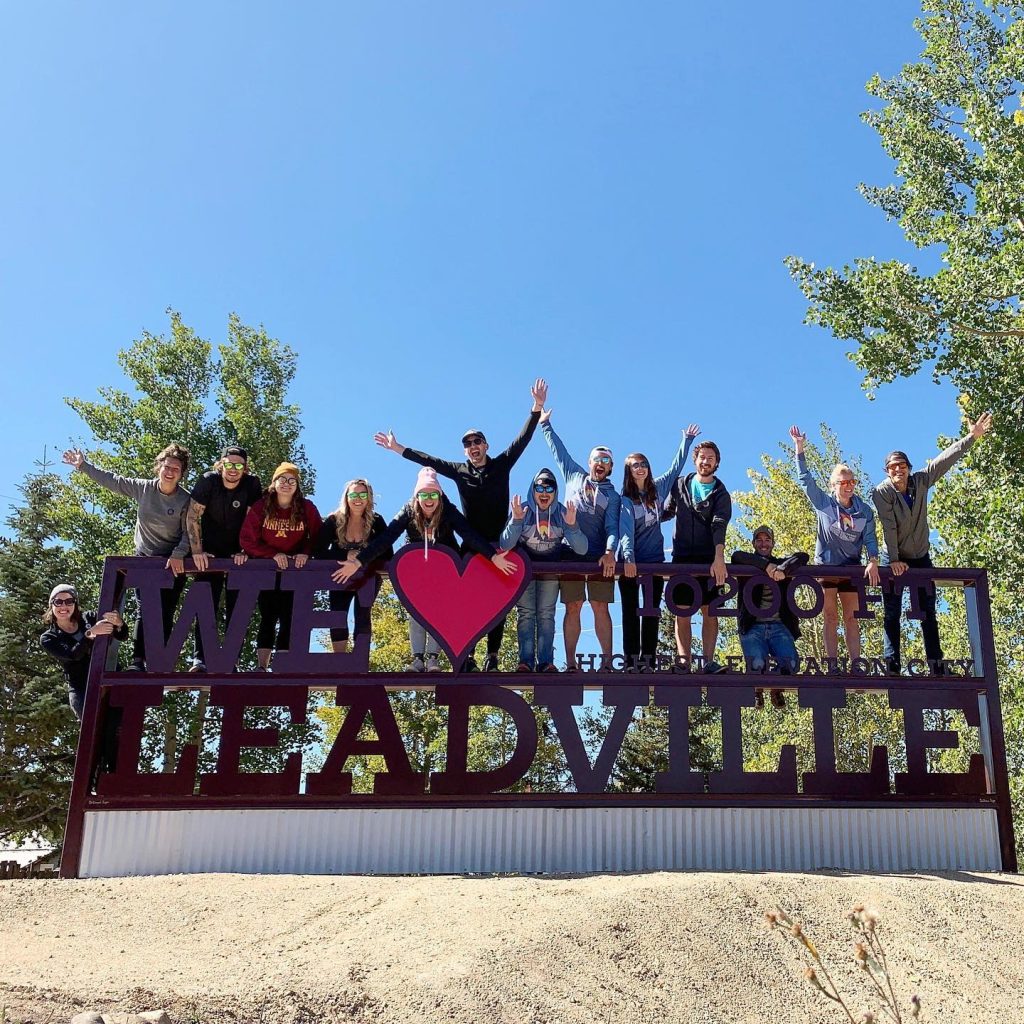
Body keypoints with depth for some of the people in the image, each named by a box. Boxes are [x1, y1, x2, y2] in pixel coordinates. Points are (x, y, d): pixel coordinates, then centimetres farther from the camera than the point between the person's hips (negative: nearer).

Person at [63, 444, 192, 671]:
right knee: (146, 609, -8)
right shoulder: (143, 488, -5)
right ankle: (138, 661, -9)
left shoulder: (186, 500, -13)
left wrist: (178, 554, -28)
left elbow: (189, 532, -13)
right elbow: (111, 480, 5)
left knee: (166, 613, -4)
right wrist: (83, 466, 8)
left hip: (173, 562, -2)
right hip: (145, 559, 2)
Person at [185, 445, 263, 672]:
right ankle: (200, 658, -12)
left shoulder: (252, 485, -12)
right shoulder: (208, 481, -13)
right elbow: (192, 517, -12)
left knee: (237, 607, -4)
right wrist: (197, 551, -16)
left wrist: (244, 552, -17)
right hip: (210, 552, 0)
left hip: (238, 553, 1)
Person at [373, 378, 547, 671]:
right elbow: (429, 460, 15)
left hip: (499, 543, -2)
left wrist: (537, 408, -11)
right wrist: (398, 449, 16)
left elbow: (522, 440, -2)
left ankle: (493, 655, -2)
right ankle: (467, 654, -6)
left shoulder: (501, 466, 4)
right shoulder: (459, 471, 10)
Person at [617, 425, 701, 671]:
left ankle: (647, 659, 2)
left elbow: (676, 467, 16)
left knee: (652, 611, 2)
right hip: (630, 561, -4)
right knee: (630, 611, -1)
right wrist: (628, 558, -32)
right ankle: (631, 659, -2)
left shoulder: (658, 488, 7)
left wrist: (687, 440, 17)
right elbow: (626, 531, -18)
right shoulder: (626, 500, -6)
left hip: (654, 560, 4)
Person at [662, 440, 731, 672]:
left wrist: (719, 558, -25)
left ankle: (708, 660, -4)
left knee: (709, 612, -3)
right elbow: (667, 512, 24)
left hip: (709, 560, -1)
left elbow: (719, 526, -12)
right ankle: (683, 660, -6)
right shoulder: (680, 485, 11)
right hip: (682, 558, 2)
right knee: (682, 612, -3)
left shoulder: (721, 494, 3)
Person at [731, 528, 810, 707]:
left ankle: (777, 690, 10)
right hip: (753, 627, -2)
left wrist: (783, 569, -19)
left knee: (790, 663, -25)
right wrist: (766, 565, -21)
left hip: (779, 626, 2)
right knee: (757, 664, -29)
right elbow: (737, 556, -9)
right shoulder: (747, 566, 15)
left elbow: (804, 556, 1)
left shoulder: (781, 564, 20)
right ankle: (757, 691, 8)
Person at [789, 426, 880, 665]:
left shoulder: (864, 511, 5)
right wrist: (799, 449, -6)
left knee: (852, 619, 2)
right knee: (830, 617, 0)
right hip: (826, 565, -2)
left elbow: (870, 538, 1)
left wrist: (873, 561, -16)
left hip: (852, 567, 2)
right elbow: (805, 479, 0)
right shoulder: (823, 504, 1)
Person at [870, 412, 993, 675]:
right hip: (895, 559, -4)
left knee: (928, 612, 2)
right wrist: (894, 560, -22)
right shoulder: (881, 492, -16)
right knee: (891, 614, -5)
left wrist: (972, 436, -10)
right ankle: (892, 665, -6)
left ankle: (936, 664, 1)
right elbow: (888, 527, -20)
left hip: (921, 557, 4)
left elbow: (946, 458, -7)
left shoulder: (921, 481, -5)